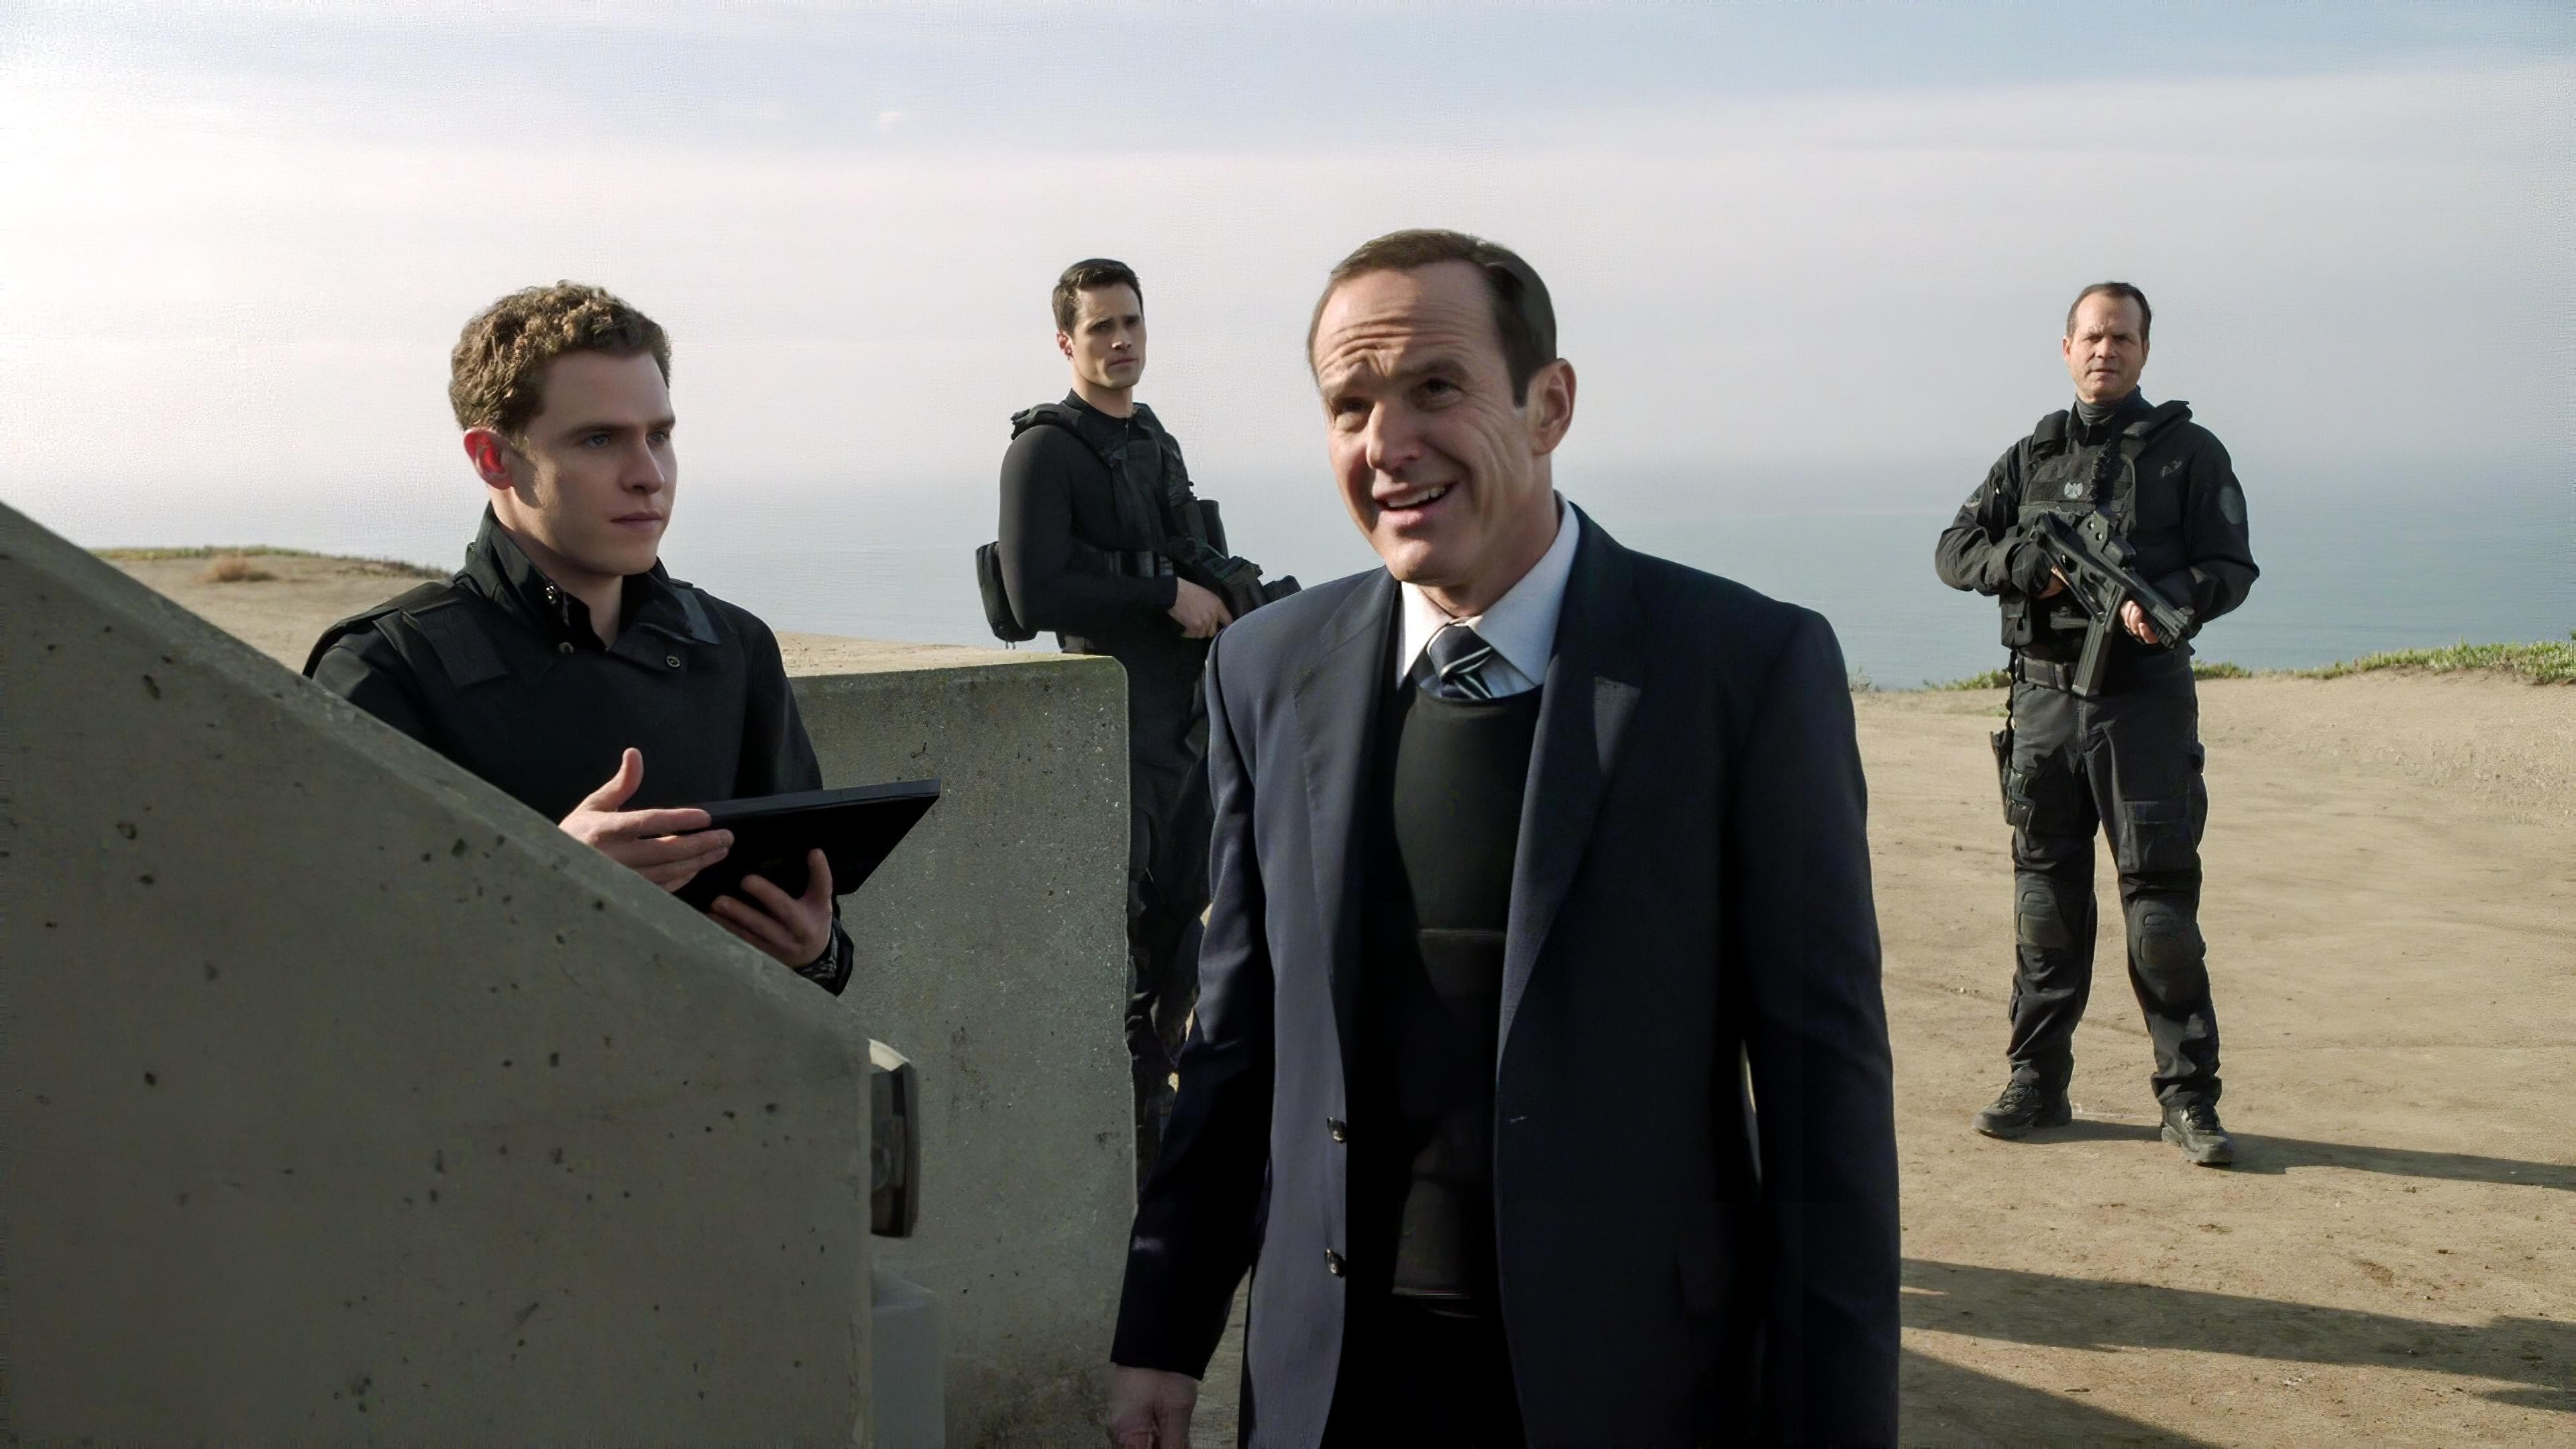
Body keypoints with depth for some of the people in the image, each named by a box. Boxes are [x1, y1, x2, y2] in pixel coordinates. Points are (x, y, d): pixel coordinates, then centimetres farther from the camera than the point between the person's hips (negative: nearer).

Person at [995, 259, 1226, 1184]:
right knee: (1112, 925, -4)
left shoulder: (1158, 443, 17)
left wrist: (1223, 601, 4)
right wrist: (1169, 597, -16)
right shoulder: (1045, 451, -8)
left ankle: (1153, 1091, 25)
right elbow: (1034, 595, -18)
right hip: (1111, 723, -8)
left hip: (1185, 717, 8)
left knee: (1181, 915, 13)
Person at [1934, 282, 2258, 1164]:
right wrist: (2034, 565, -8)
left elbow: (2231, 568, 0)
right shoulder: (2031, 457, 14)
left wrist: (2166, 602, -20)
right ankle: (2037, 1081, 17)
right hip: (2046, 694, 3)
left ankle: (2188, 1098, 2)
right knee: (2046, 893, 8)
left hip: (2145, 699, -3)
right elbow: (1956, 551, 10)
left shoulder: (2188, 452, 6)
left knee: (2161, 898, -5)